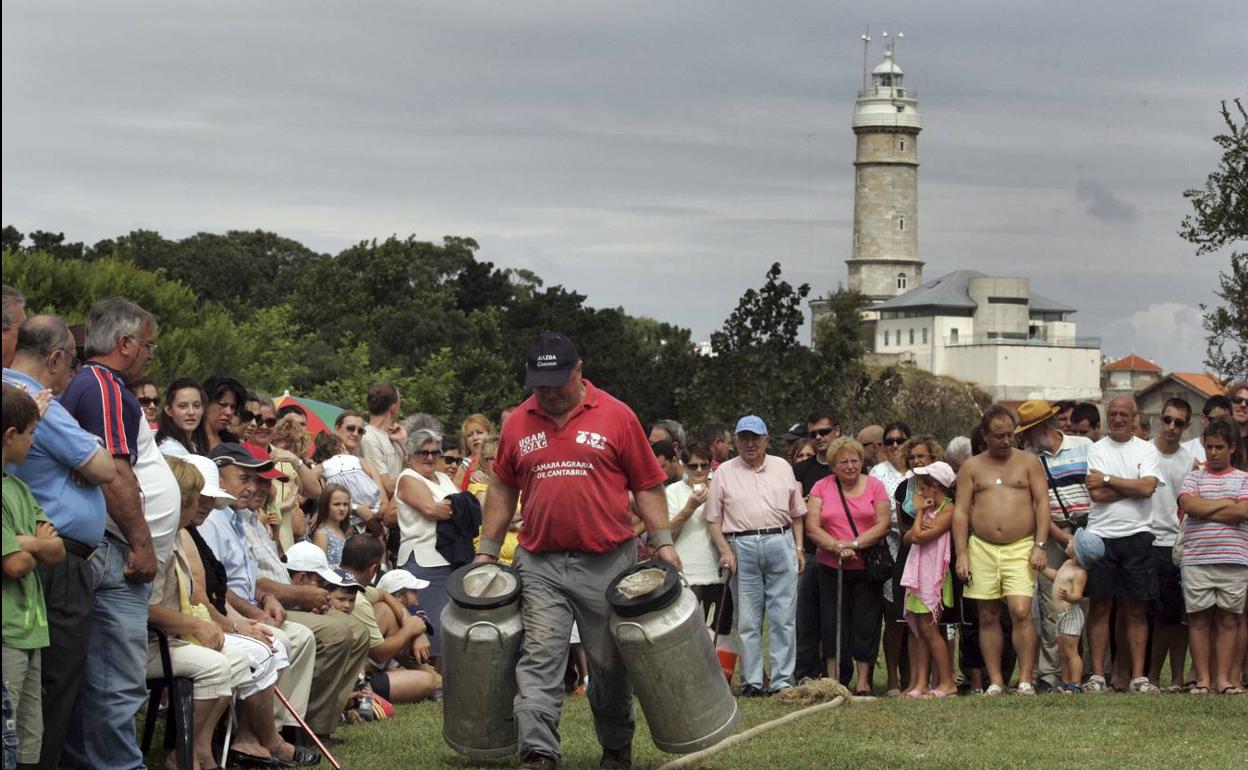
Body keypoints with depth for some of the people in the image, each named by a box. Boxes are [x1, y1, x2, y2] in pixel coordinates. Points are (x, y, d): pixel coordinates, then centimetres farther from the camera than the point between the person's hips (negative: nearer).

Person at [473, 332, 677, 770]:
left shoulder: (616, 417, -1)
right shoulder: (518, 423, 7)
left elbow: (646, 486, 3)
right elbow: (502, 490, 16)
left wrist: (662, 541, -4)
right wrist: (487, 550, 13)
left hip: (606, 564, -2)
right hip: (540, 565, 2)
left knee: (609, 663, 8)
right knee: (539, 660, -8)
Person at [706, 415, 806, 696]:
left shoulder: (782, 468, 14)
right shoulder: (724, 473, 7)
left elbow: (796, 512, 17)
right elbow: (713, 518, 5)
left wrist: (799, 548, 10)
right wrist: (725, 551, -6)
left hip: (780, 543, 1)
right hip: (742, 546, -1)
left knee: (783, 617, -1)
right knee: (747, 620, 1)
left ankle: (782, 680, 2)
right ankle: (751, 681, 5)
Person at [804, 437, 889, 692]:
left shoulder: (874, 486, 3)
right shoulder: (822, 487, 4)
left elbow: (883, 524, -4)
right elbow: (812, 527, -3)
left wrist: (855, 544, -16)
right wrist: (836, 546, -18)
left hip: (867, 566, -1)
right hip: (831, 567, 1)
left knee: (866, 623, 1)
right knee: (832, 624, 3)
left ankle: (863, 680, 7)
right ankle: (833, 679, 9)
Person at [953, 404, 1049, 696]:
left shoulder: (1028, 462, 7)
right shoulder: (971, 467, 10)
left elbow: (1042, 503, 4)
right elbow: (960, 511, 7)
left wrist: (1039, 545, -6)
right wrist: (961, 554, -1)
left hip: (1021, 548, -2)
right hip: (981, 548, 2)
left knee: (1021, 611, -15)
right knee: (988, 617, 3)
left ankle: (1026, 680, -11)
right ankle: (995, 681, 7)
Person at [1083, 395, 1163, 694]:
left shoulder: (1147, 450, 9)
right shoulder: (1096, 450, 5)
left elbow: (1148, 487, -8)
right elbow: (1096, 494, -7)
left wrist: (1108, 480, -6)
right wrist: (1133, 487, -5)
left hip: (1136, 535, 1)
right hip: (1101, 535, -1)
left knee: (1137, 609, 2)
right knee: (1100, 606, 0)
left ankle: (1138, 676, 5)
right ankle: (1097, 676, 3)